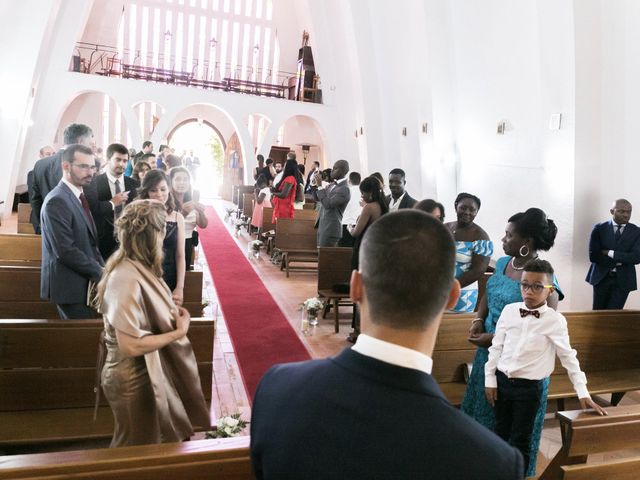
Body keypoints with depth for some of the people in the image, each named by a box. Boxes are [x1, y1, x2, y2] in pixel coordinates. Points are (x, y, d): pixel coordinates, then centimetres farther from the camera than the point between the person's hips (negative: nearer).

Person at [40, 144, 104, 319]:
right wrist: (100, 272, -15)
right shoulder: (57, 201, -17)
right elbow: (65, 250, -23)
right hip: (70, 285, -9)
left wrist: (102, 268, 1)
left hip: (82, 283, 9)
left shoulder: (78, 196, 12)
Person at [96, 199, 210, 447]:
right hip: (135, 380, -8)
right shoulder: (126, 279, -29)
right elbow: (130, 345, -30)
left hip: (149, 371, 8)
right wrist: (178, 332, -21)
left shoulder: (137, 268, -2)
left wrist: (174, 316, -4)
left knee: (150, 442, 27)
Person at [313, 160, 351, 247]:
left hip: (331, 229, -8)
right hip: (322, 226, 9)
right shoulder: (332, 184, 10)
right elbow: (318, 199, 15)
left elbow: (328, 204, -24)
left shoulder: (344, 189, -17)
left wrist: (320, 186, -20)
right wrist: (317, 184, -2)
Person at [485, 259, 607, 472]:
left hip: (529, 387, -3)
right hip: (502, 381, 3)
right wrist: (490, 379, 3)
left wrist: (583, 393, -7)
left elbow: (568, 356, -6)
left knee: (520, 441, 7)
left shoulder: (555, 320, -11)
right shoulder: (509, 310, -3)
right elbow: (496, 346, 3)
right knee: (501, 434, 18)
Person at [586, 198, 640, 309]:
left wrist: (610, 253, -15)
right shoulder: (599, 228, -2)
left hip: (623, 279, 0)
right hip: (601, 277, 1)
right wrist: (617, 261, -11)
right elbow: (593, 256, -7)